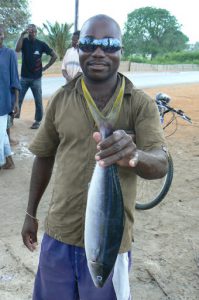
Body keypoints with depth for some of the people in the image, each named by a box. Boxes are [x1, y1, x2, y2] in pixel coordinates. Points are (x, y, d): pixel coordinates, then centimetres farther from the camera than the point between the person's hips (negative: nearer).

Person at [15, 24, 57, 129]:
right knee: (18, 99, 1)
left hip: (36, 78, -1)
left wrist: (45, 67, -2)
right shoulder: (24, 41, 0)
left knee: (38, 101, 4)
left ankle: (37, 121, 15)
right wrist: (22, 35, -26)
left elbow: (54, 56, 1)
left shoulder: (41, 44, -3)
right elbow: (17, 49, -21)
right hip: (24, 77, 1)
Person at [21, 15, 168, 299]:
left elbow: (161, 164, -20)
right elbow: (44, 157, 7)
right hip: (59, 233, 2)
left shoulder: (141, 104, -9)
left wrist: (134, 155, -43)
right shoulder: (61, 99, -2)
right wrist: (31, 213, 12)